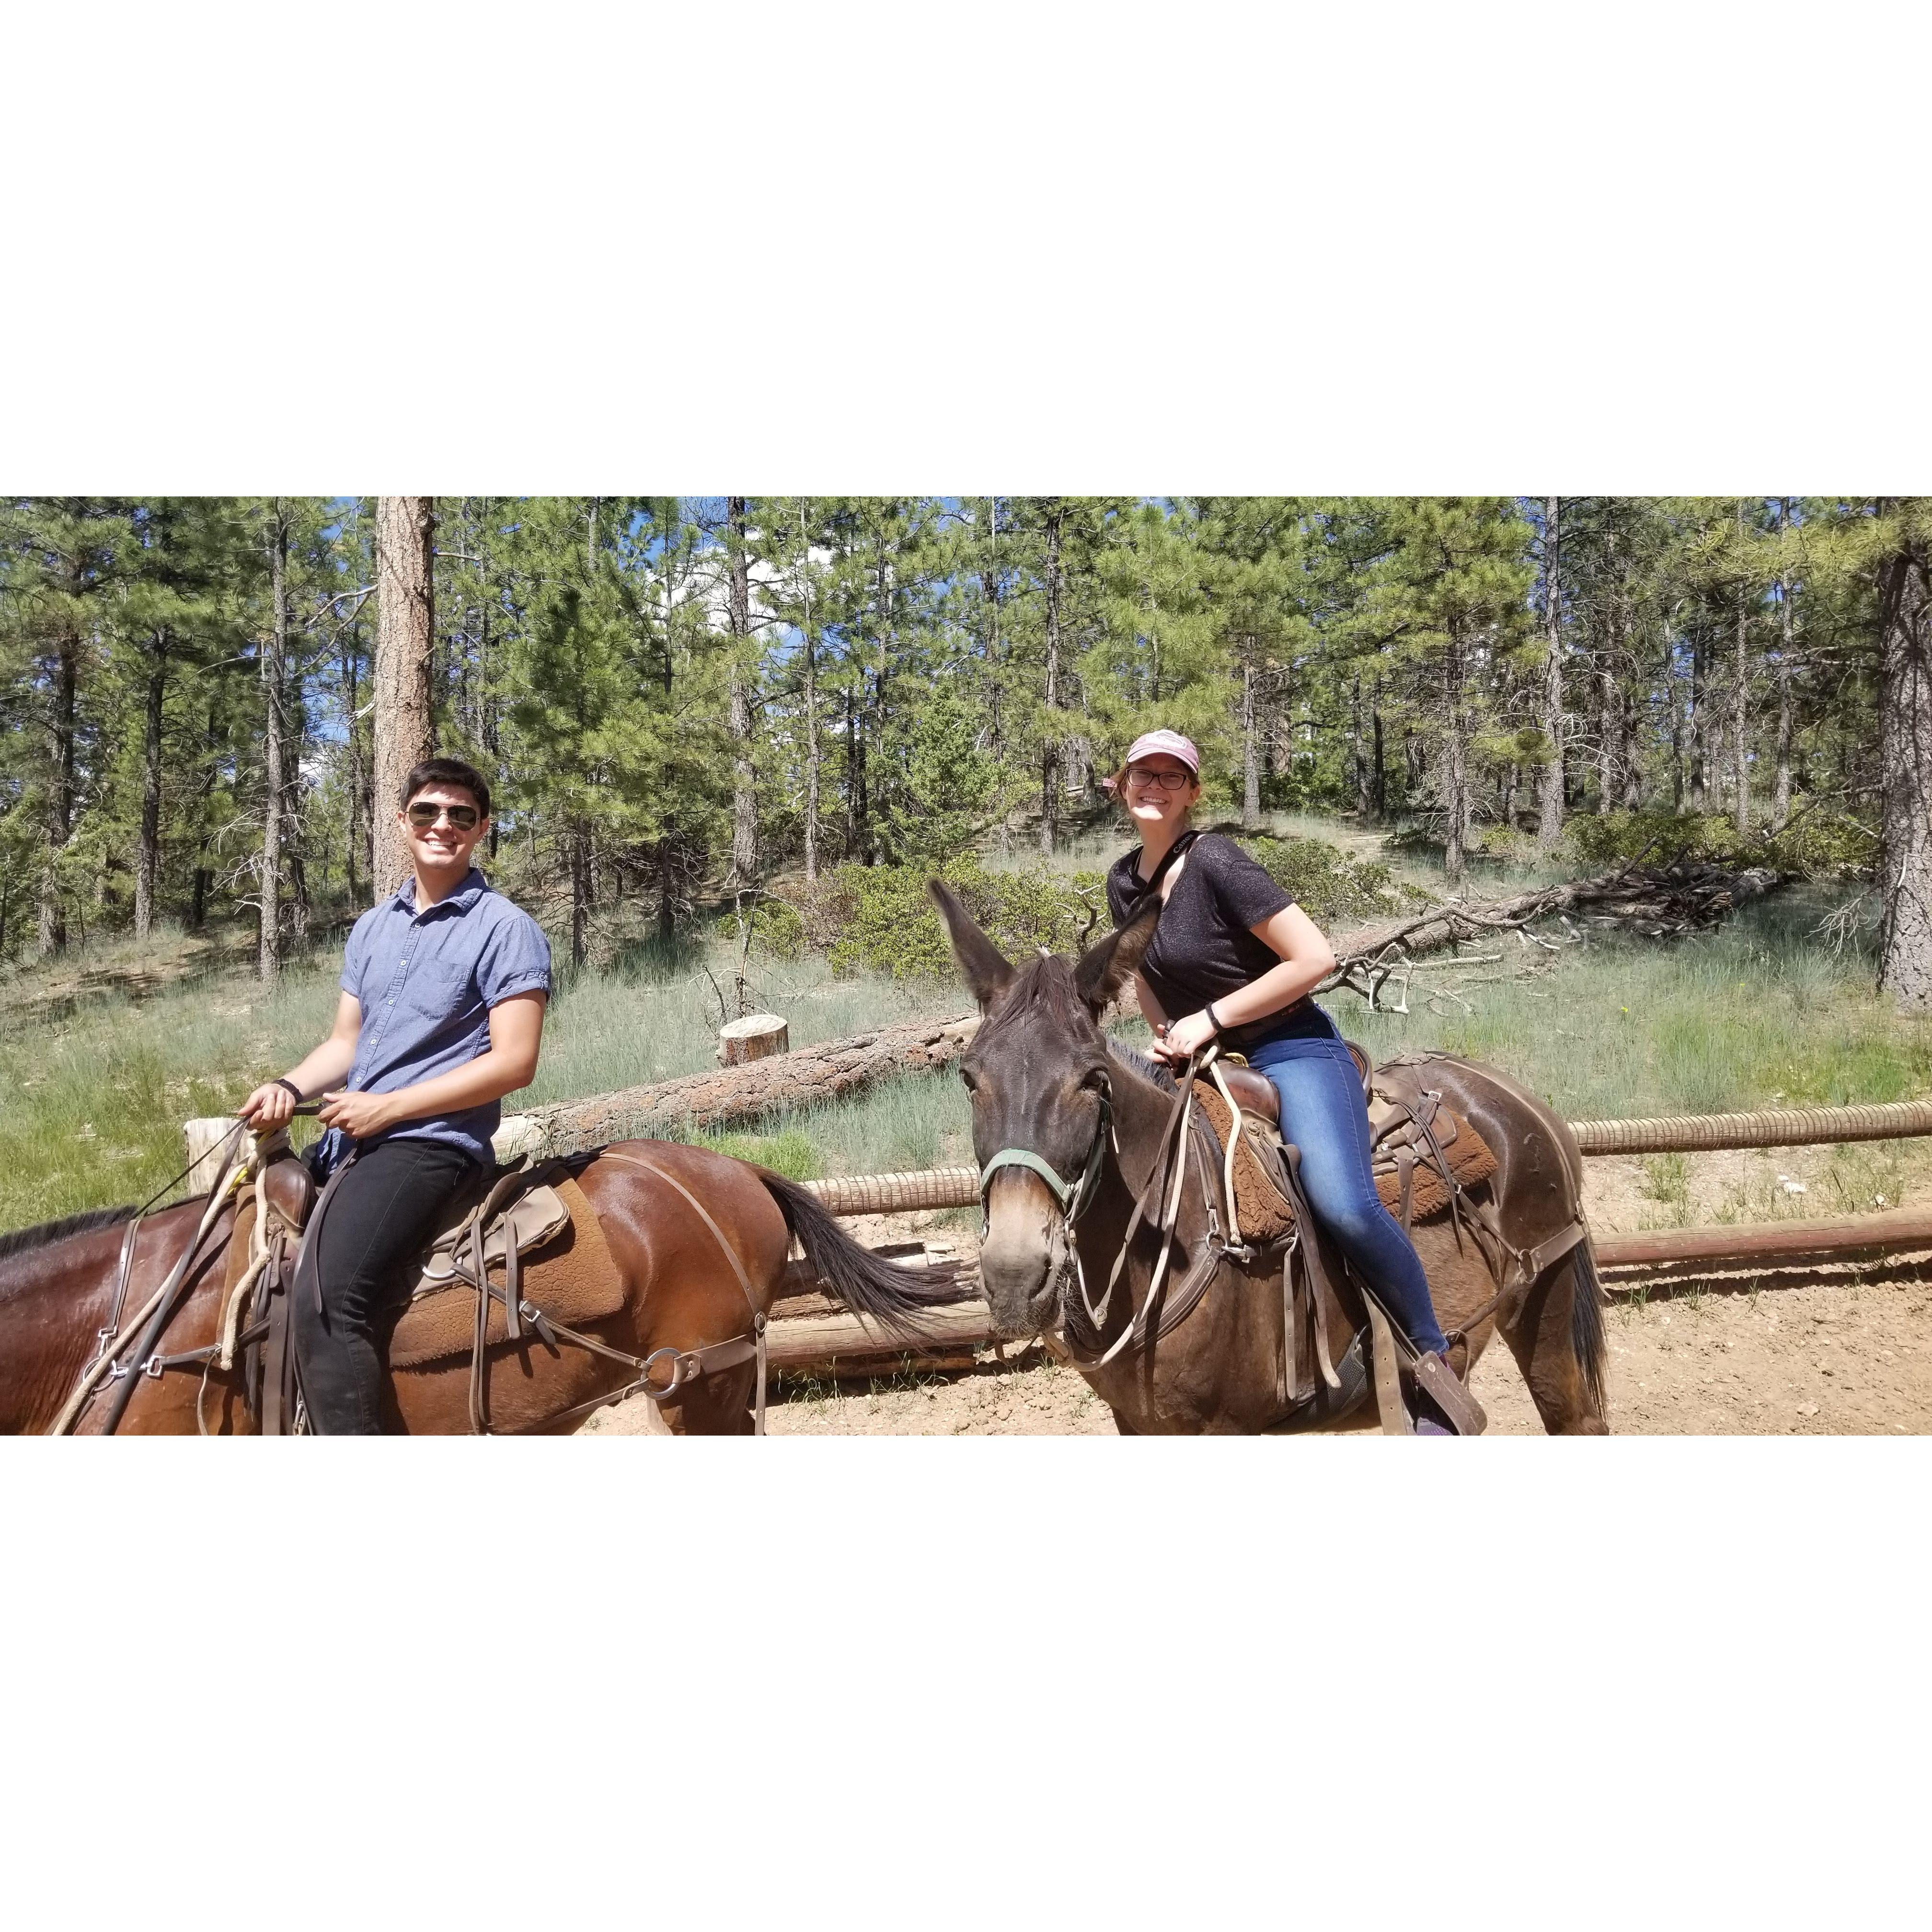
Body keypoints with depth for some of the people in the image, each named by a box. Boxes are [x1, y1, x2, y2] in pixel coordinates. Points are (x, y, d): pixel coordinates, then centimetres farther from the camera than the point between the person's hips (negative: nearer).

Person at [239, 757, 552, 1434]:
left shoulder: (506, 930, -5)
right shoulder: (372, 928, 17)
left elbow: (514, 1061, -13)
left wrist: (386, 1106, -16)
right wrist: (290, 1087, -2)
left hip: (429, 1143, -8)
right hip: (351, 1141, 9)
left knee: (326, 1301, -28)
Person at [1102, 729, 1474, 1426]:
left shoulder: (1213, 861, -16)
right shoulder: (1124, 881, 7)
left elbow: (1315, 957, -20)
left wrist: (1209, 1018, -17)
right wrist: (1167, 1034, 2)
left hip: (1289, 1049, -8)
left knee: (1344, 1205, -28)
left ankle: (1434, 1361, -8)